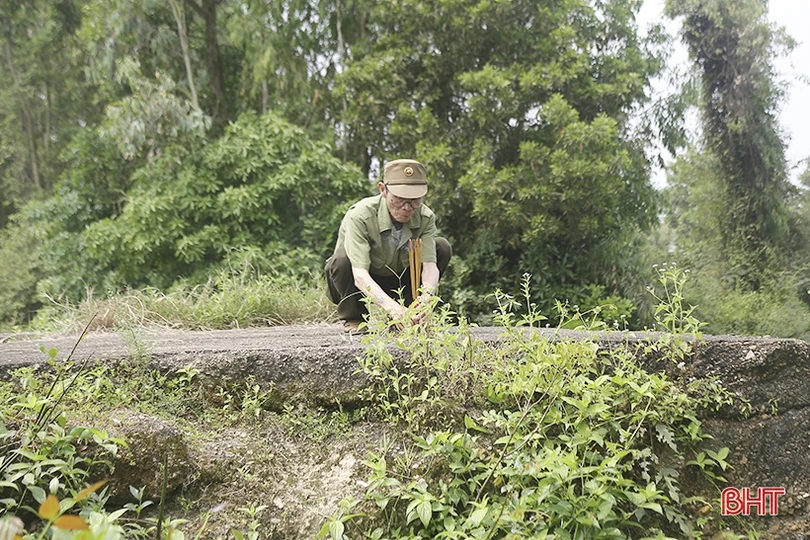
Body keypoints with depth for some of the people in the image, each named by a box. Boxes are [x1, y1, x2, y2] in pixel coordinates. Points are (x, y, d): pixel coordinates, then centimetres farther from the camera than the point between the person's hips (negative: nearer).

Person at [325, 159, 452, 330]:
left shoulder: (425, 217, -17)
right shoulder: (359, 216, -31)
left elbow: (430, 264, -27)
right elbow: (360, 274, -40)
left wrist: (426, 296, -51)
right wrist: (390, 306, -56)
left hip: (396, 286, 4)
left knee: (442, 247, -15)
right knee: (342, 258, -36)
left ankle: (409, 317, -5)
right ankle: (353, 319, -9)